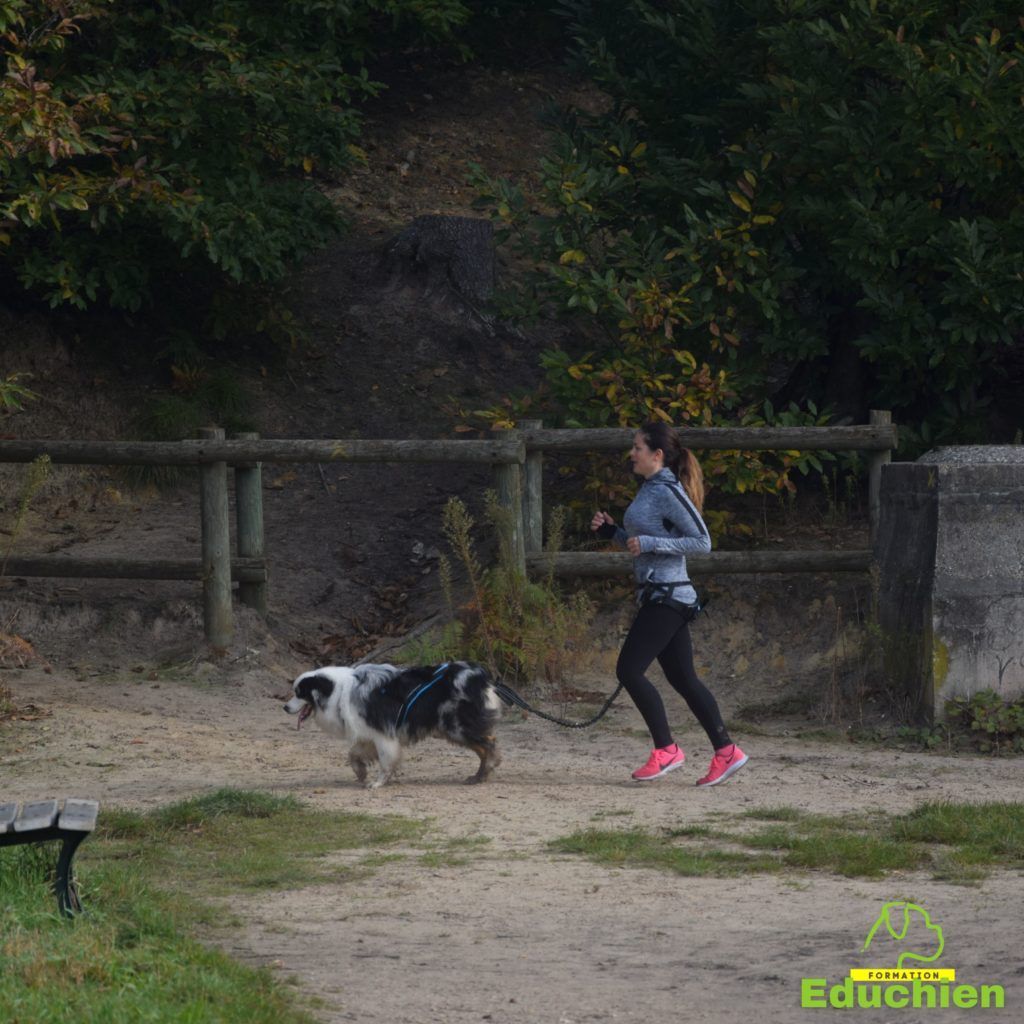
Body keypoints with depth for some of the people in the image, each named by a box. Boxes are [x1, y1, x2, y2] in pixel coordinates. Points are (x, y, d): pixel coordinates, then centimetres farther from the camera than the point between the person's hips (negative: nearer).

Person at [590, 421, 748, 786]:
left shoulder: (668, 493, -13)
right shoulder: (649, 490, 16)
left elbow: (701, 541, -17)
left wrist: (648, 543, -21)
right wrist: (612, 532, 10)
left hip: (667, 595, -10)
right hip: (658, 595, 10)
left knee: (629, 670, -9)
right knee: (682, 677, 9)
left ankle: (666, 749, -4)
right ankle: (725, 751, 8)